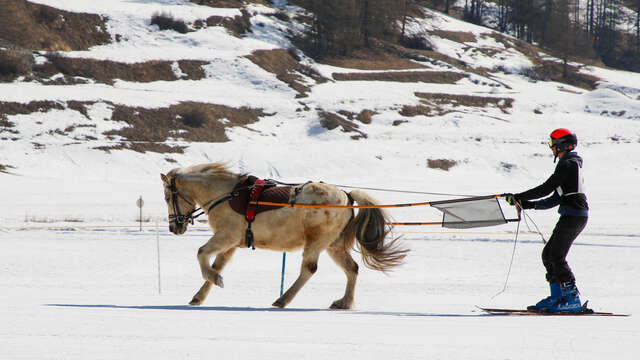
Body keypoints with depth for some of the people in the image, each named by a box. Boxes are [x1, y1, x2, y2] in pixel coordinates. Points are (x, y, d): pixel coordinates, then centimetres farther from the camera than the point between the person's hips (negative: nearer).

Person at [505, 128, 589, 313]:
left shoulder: (567, 164, -10)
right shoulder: (572, 163, 21)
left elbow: (546, 188, -15)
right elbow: (557, 198, 23)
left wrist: (518, 197, -10)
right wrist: (531, 205, 19)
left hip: (573, 215, -10)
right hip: (575, 216, 10)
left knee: (556, 256, -11)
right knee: (548, 255, 11)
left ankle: (572, 299, -14)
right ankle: (557, 297, 11)